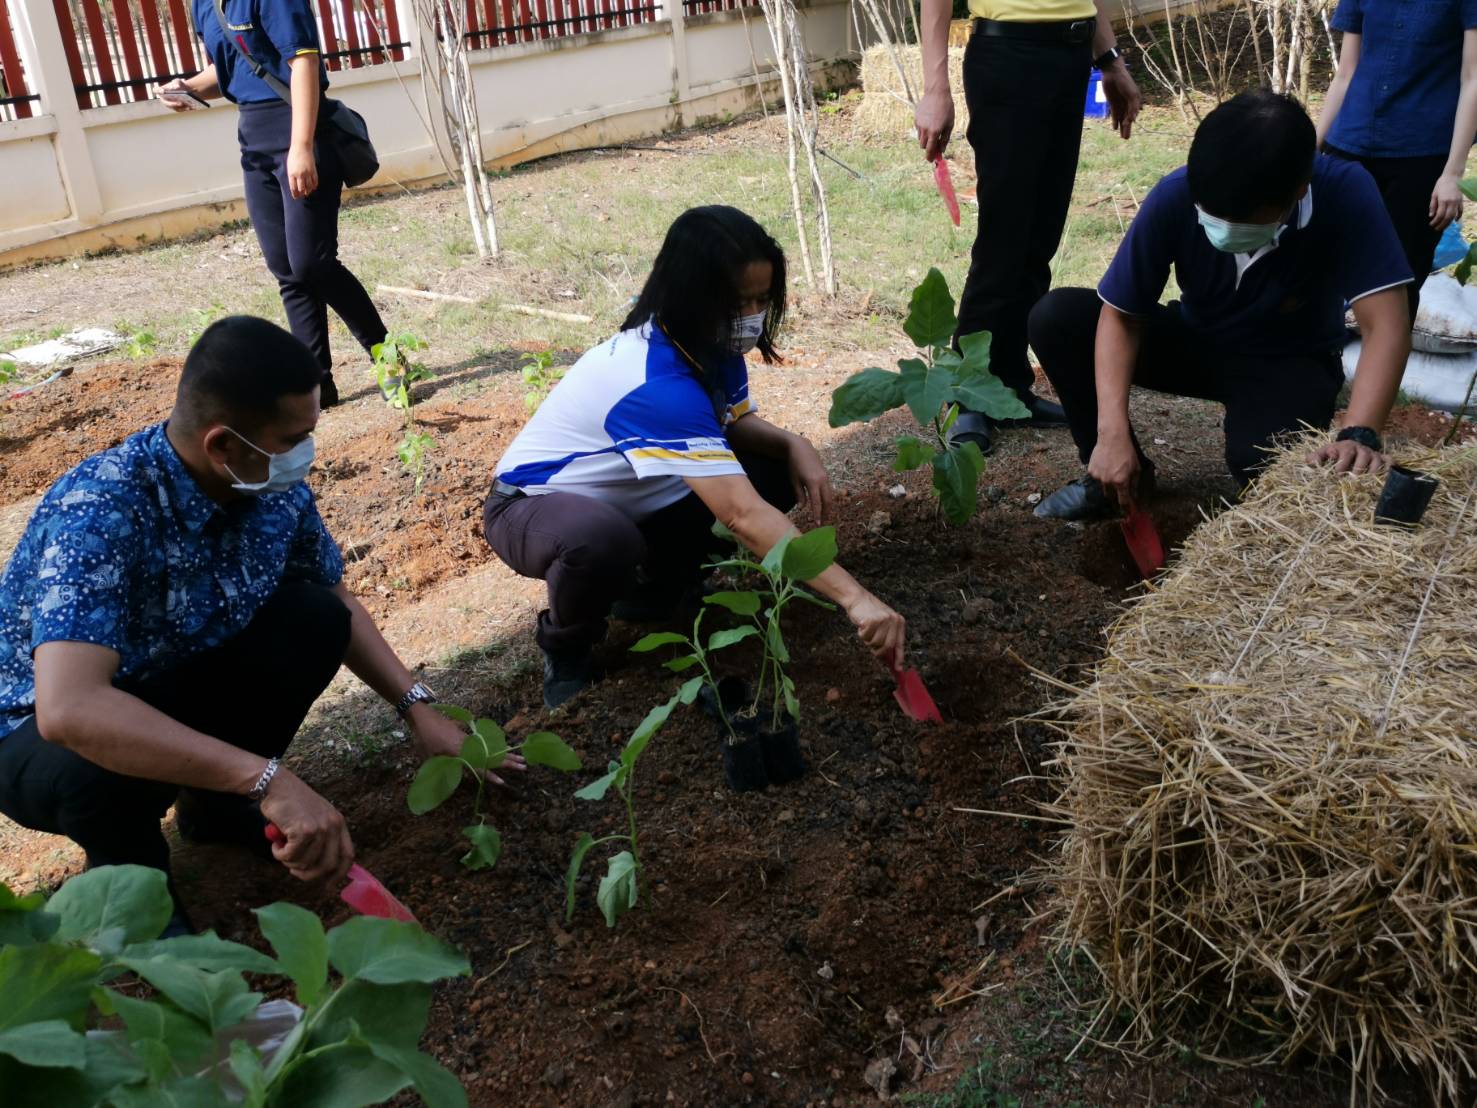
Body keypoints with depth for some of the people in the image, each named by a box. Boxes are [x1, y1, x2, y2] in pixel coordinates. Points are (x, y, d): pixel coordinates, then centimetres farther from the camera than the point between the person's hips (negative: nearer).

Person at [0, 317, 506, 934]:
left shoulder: (274, 487, -15)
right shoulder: (100, 512, -35)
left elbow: (336, 601, 3)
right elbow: (70, 709, -48)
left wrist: (417, 709, -6)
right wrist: (268, 780, -51)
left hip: (173, 681, 6)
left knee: (315, 620, -15)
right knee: (98, 766, -38)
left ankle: (214, 802, 7)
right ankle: (129, 872, -2)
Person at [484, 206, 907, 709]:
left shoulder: (709, 345, -11)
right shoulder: (657, 384, -37)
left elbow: (735, 422, 4)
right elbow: (744, 515, -45)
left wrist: (795, 446, -19)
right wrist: (854, 598, -49)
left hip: (626, 499, 8)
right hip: (533, 505, -8)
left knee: (778, 473, -7)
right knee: (601, 541, -43)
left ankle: (653, 590, 11)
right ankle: (566, 648, -7)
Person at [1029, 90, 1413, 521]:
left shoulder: (1345, 193, -29)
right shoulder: (1175, 195, -26)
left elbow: (1386, 324, -34)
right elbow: (1119, 316, -20)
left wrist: (1360, 435, -50)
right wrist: (1112, 432, -32)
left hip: (1290, 363, -2)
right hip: (1196, 341, 3)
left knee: (1262, 460, -37)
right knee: (1055, 317, -21)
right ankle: (1127, 474, -3)